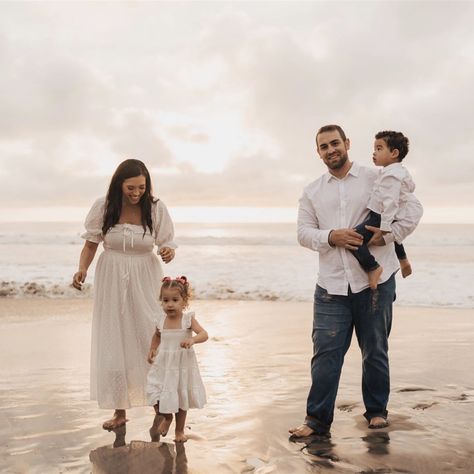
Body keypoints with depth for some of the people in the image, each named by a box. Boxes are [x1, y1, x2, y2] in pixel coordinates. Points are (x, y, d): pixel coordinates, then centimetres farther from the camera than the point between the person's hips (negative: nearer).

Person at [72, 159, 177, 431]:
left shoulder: (156, 208, -9)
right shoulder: (103, 207, -8)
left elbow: (167, 245, -1)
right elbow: (91, 244, 1)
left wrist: (169, 253, -25)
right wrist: (83, 269, -17)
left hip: (145, 282, -1)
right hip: (112, 281, 1)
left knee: (152, 341, -1)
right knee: (113, 345, 4)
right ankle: (120, 411, 18)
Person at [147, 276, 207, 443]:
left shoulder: (188, 319, -12)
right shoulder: (162, 321, -2)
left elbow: (204, 334, -23)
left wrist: (192, 340, -41)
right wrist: (152, 349, 5)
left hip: (182, 365, -2)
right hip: (163, 366, 2)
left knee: (181, 400, 11)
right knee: (156, 396, -4)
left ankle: (179, 430, 32)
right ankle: (166, 418, 27)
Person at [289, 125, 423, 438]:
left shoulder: (376, 179, 3)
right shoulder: (312, 192, 12)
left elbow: (413, 208, 1)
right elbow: (304, 232, 6)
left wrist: (387, 235, -12)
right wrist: (331, 236, -13)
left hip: (375, 279, -2)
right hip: (331, 283, 2)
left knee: (375, 351, 10)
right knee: (325, 353, -1)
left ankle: (377, 411, 28)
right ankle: (318, 420, 7)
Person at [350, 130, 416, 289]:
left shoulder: (390, 175, -22)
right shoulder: (403, 171, 11)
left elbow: (391, 203, -28)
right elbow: (411, 186, 29)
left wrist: (384, 228, -31)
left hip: (380, 218, -11)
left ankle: (373, 267, -24)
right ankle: (403, 260, 54)